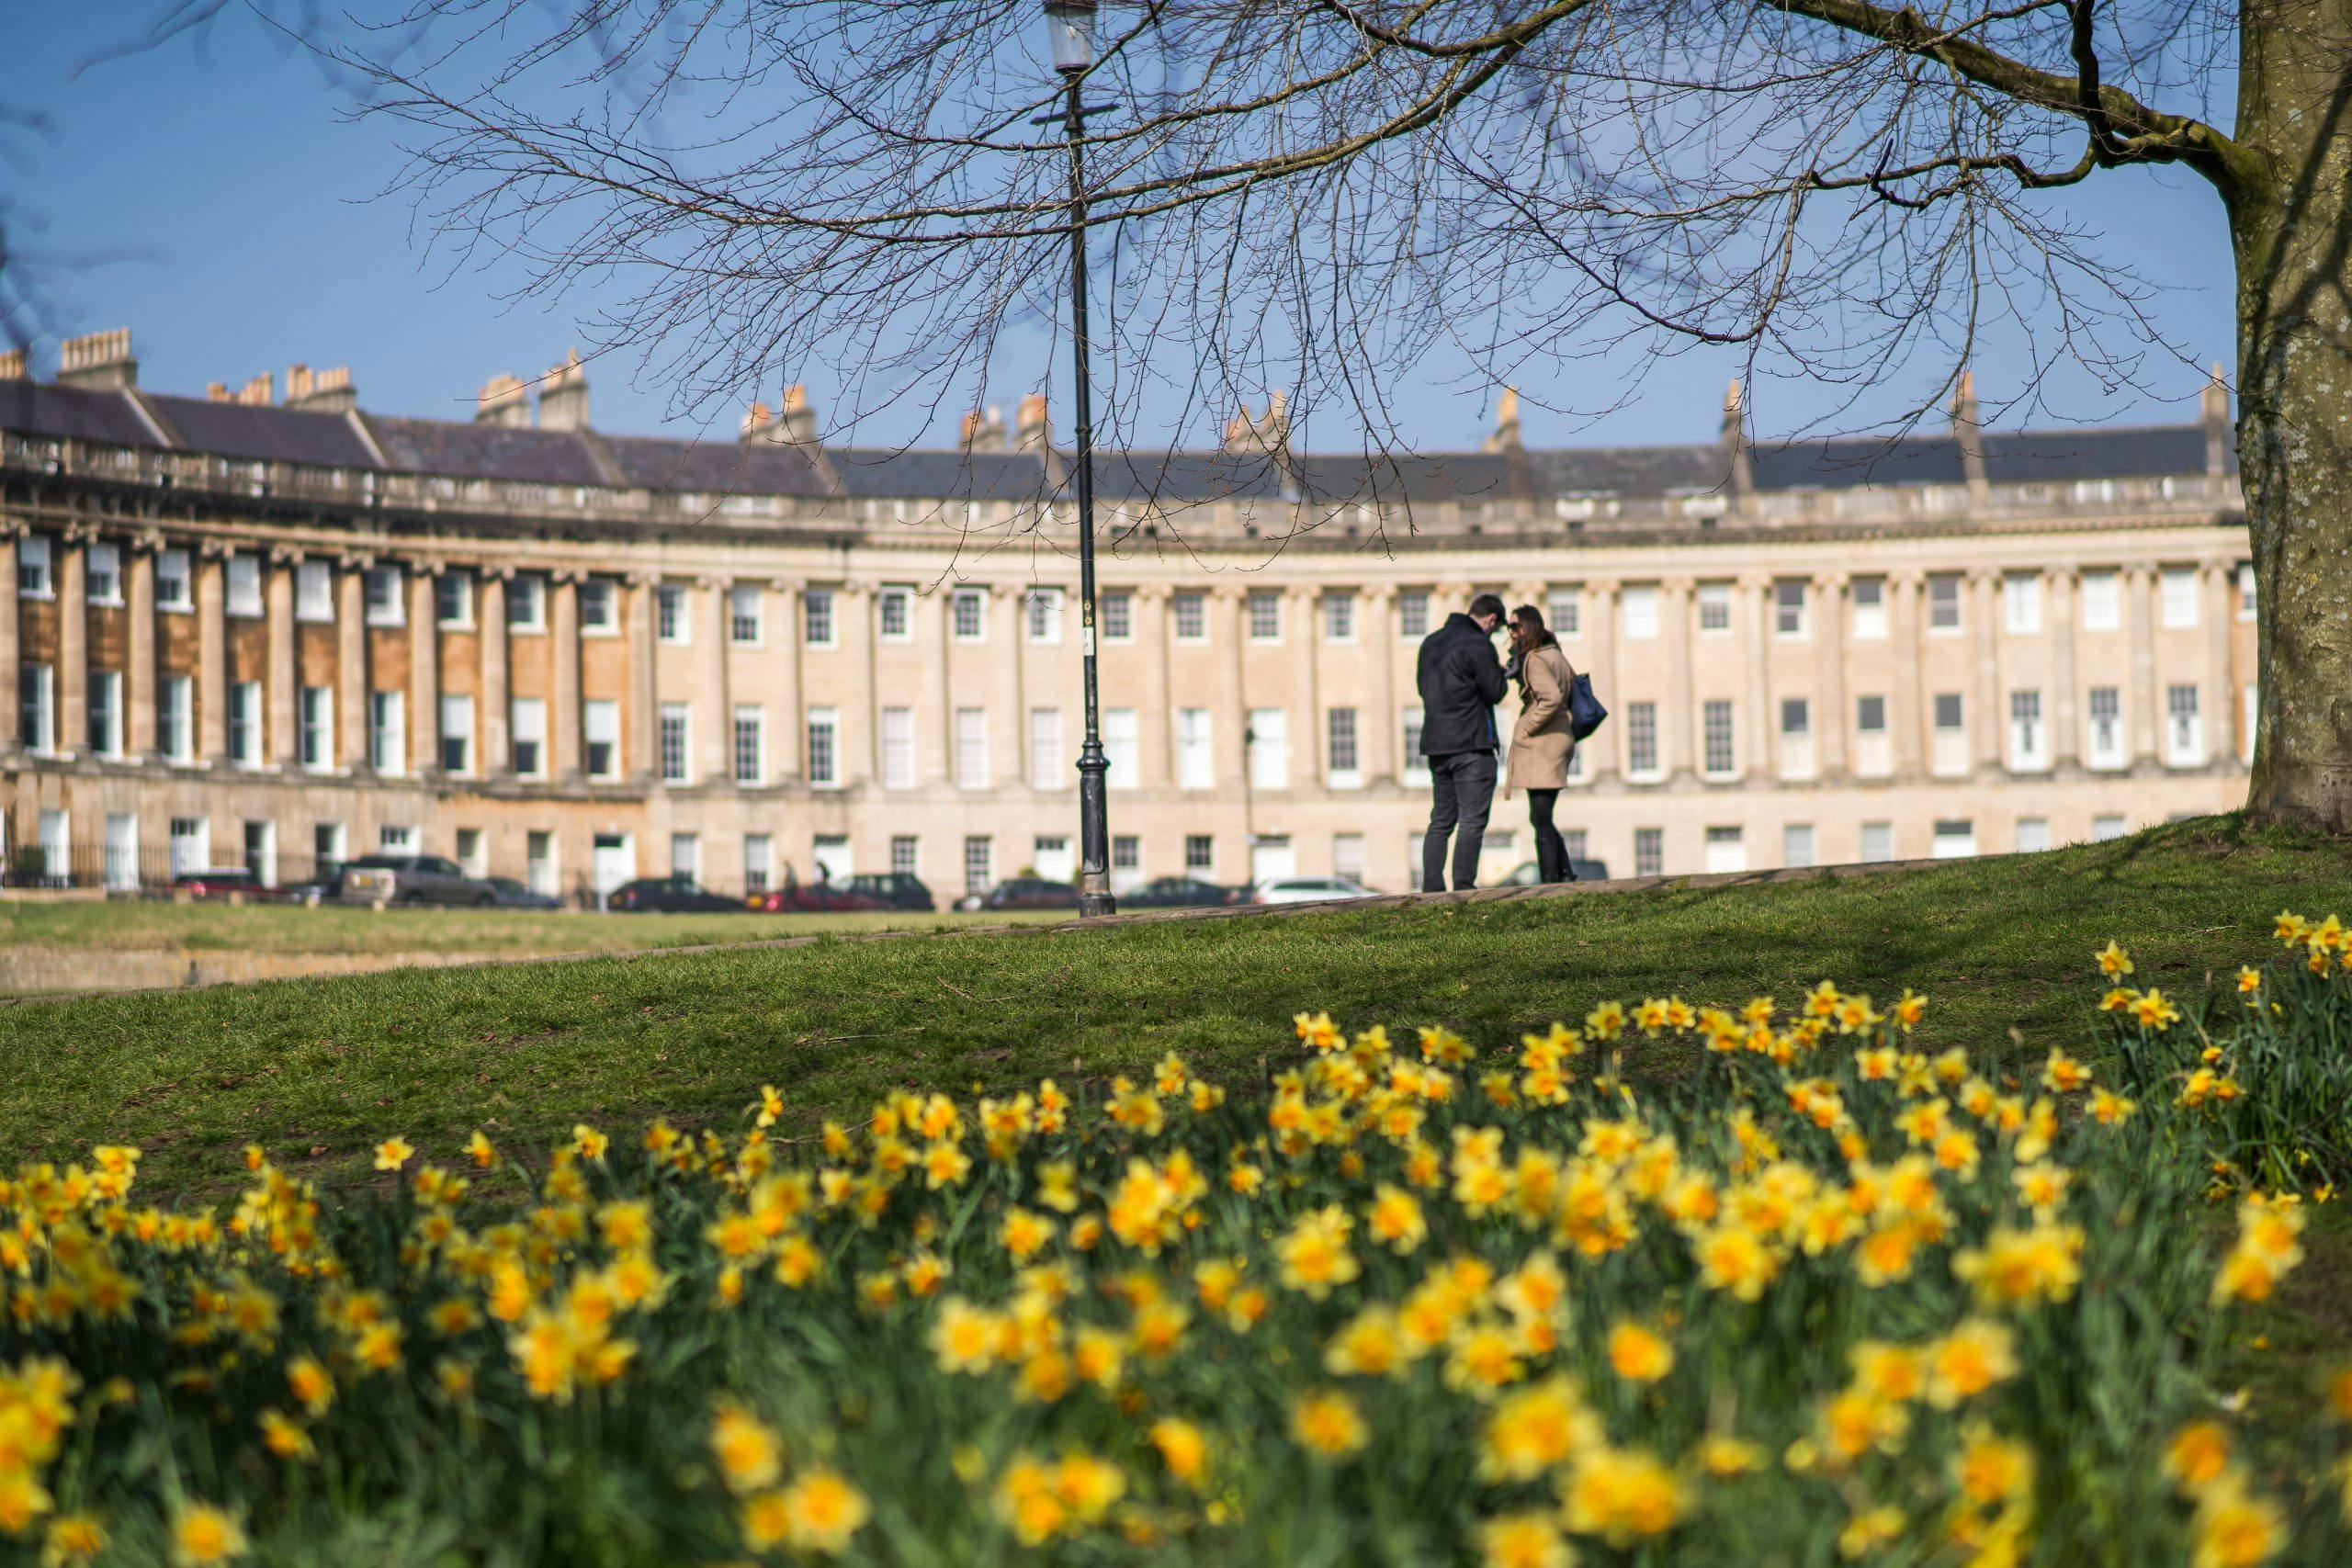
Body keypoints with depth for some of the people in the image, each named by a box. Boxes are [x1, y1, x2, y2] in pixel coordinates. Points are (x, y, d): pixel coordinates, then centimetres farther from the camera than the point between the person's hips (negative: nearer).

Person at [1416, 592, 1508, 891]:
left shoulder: (1431, 642, 15)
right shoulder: (1478, 645, -11)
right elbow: (1494, 693, -11)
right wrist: (1499, 671, 11)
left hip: (1435, 744, 8)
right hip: (1471, 744, -8)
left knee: (1441, 820, 12)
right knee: (1473, 820, -6)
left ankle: (1431, 887, 5)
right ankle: (1463, 887, -12)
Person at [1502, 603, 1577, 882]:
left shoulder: (1535, 660, -15)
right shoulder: (1554, 654, 14)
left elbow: (1551, 698, -28)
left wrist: (1527, 729, -17)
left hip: (1542, 745, -10)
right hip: (1560, 741, 10)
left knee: (1540, 820, -8)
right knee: (1541, 818, 15)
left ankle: (1549, 880, -9)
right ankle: (1565, 873, 14)